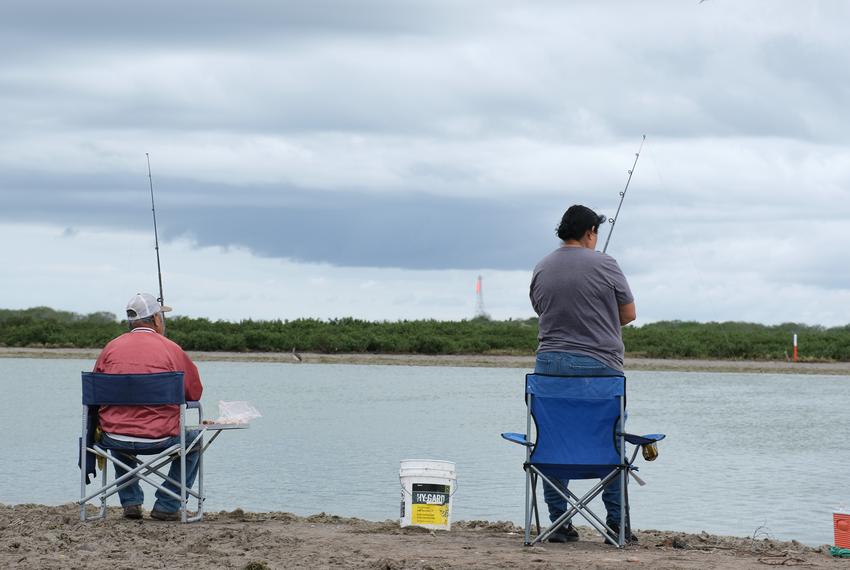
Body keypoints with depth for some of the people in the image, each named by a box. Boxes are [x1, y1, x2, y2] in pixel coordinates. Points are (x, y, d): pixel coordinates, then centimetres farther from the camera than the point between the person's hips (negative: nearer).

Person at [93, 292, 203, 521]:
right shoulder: (172, 350, -5)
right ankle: (166, 506, 18)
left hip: (114, 439, 3)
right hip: (160, 438, -3)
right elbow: (195, 393, 5)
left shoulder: (111, 348, 3)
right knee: (193, 440, 27)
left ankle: (131, 502, 30)